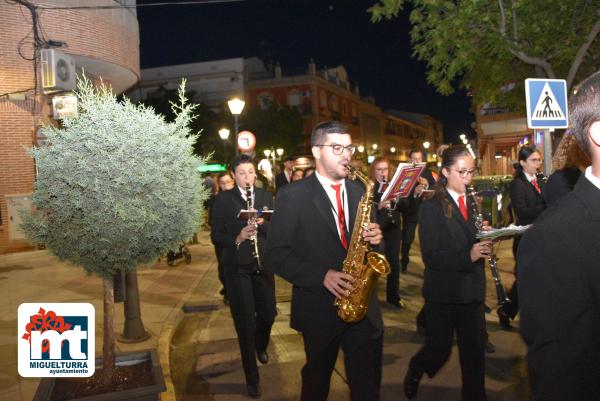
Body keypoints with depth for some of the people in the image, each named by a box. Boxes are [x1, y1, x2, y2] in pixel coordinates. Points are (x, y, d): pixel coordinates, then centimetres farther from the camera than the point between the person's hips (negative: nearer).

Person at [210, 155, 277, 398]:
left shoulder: (265, 196, 4)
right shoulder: (223, 200, -4)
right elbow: (216, 236, -7)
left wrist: (262, 223, -18)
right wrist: (237, 238, -24)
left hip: (263, 264, 3)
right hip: (237, 267, -3)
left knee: (268, 314, 12)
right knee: (245, 320, 3)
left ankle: (260, 347, 47)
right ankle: (251, 376, 20)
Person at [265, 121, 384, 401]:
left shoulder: (359, 191, 6)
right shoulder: (292, 196, -9)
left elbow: (367, 241, 14)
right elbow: (276, 254, -11)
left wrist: (375, 238, -10)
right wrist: (321, 276, -22)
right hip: (320, 308, -3)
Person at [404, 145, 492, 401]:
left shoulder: (474, 204, 8)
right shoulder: (431, 208, -11)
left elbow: (475, 242, 14)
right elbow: (430, 257, -16)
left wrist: (485, 242, -9)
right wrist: (468, 256, -29)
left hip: (472, 291, 5)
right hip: (443, 293, -5)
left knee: (475, 351, 12)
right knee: (439, 350, 8)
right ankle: (415, 370, 39)